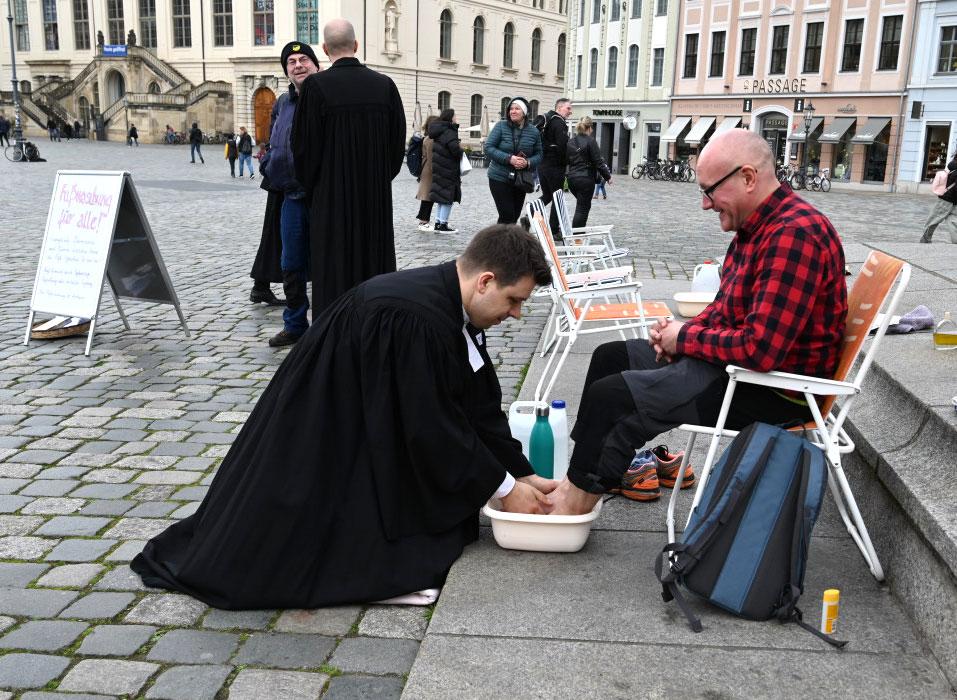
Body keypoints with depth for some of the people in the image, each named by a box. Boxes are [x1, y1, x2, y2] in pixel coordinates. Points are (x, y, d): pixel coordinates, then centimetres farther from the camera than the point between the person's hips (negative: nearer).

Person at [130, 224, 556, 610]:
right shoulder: (414, 318, -32)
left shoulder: (452, 308, -1)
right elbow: (434, 429, -27)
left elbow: (480, 406, 6)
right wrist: (505, 488, -15)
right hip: (314, 448, -9)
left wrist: (524, 474, 3)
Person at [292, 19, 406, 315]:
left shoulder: (317, 86, -11)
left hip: (331, 196, -3)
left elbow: (304, 144, -8)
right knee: (375, 258, 13)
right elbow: (399, 139, 5)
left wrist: (311, 187, 8)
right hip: (376, 195, 3)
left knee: (334, 268, 3)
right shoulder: (384, 85, -1)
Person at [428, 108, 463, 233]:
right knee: (448, 198, -3)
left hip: (439, 169, 9)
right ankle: (443, 225, 0)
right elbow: (455, 148, -27)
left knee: (442, 198, 16)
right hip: (447, 170, -9)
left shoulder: (439, 131, 13)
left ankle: (438, 223, 19)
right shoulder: (448, 132, -17)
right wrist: (461, 147, -6)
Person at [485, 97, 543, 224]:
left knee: (515, 216, 10)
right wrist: (509, 159, -21)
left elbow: (539, 155, 8)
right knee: (507, 216, -11)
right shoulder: (501, 126, -6)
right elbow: (488, 148, -10)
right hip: (500, 178, -4)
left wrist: (528, 162, -15)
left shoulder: (533, 131, 2)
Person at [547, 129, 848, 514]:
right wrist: (680, 332, -2)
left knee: (610, 394, -16)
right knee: (610, 357, 14)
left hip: (773, 392, -11)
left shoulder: (793, 235, -25)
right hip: (738, 358, 11)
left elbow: (761, 348, -30)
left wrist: (686, 337, -15)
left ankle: (581, 492, 5)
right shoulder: (755, 225, 8)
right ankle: (584, 474, 15)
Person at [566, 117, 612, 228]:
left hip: (571, 178, 6)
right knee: (582, 208, -2)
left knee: (582, 205, 20)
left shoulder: (570, 142, 8)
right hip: (586, 178, -6)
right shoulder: (590, 141, -10)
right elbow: (598, 162, -11)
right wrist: (608, 176, -2)